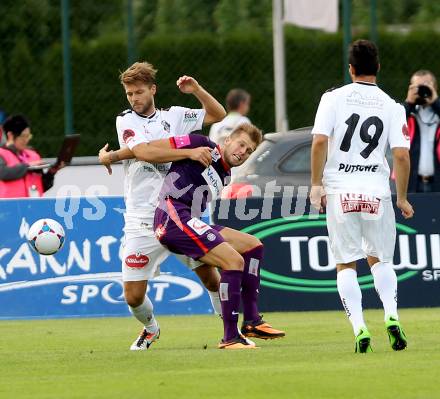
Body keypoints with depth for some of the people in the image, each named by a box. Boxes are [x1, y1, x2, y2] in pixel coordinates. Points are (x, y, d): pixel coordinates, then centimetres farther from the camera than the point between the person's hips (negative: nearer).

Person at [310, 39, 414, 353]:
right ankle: (392, 317, -5)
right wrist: (402, 198, 7)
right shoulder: (392, 106, 4)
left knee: (346, 264, 7)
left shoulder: (334, 98, 1)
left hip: (340, 190, -1)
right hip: (377, 191, 1)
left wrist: (316, 184, -2)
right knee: (380, 259, 17)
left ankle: (360, 329, -8)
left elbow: (320, 141, -10)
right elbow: (402, 155, -3)